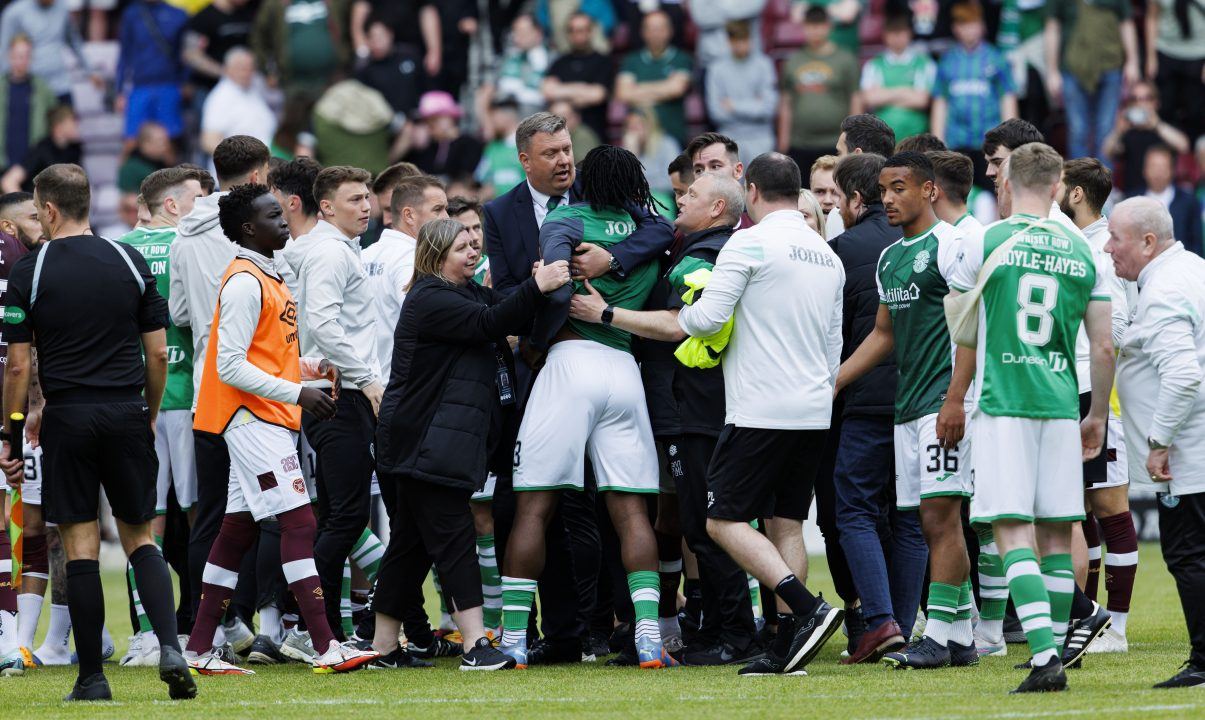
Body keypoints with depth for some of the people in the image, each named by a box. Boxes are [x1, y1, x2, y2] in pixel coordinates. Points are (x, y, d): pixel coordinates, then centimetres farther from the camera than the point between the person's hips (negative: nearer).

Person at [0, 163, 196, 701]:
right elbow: (158, 355, 6)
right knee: (140, 539, 11)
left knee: (81, 548, 2)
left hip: (68, 418, -2)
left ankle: (92, 678, 3)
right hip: (126, 415, 3)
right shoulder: (131, 263, 5)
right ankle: (169, 647, -10)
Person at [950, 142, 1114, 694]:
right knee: (1057, 535, 11)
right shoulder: (1082, 254, 6)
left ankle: (1045, 655, -21)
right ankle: (1054, 652, 16)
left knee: (1013, 532, -8)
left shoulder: (986, 242, -3)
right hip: (1060, 405, 3)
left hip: (1003, 404, -3)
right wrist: (1097, 415, 21)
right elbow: (1104, 348, 9)